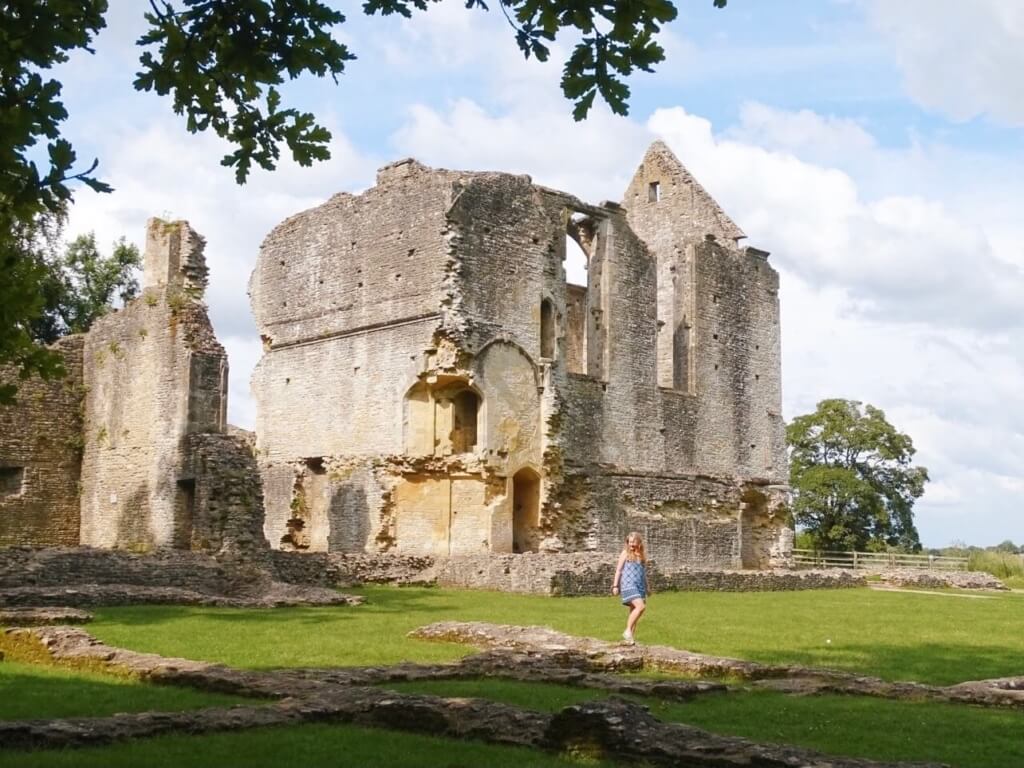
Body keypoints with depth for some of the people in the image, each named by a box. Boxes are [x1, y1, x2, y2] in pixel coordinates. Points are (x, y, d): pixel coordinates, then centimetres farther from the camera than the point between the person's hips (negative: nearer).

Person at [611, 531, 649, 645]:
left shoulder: (642, 555, 14)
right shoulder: (625, 553, 1)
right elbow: (618, 570, 1)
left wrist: (647, 588, 23)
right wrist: (615, 585, -5)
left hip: (640, 586, 6)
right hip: (628, 585, -6)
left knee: (634, 611, 6)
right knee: (640, 606, -23)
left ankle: (629, 638, 11)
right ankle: (628, 631, -16)